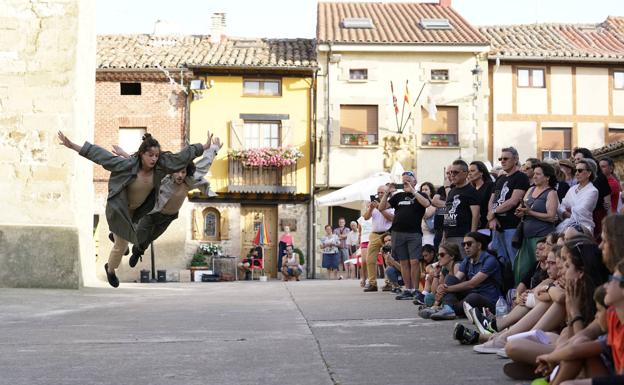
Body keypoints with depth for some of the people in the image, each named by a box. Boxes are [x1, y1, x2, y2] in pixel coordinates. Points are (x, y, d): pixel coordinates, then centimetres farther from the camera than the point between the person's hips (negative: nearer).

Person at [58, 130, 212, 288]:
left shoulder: (161, 165, -24)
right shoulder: (127, 165, -34)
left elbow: (182, 156, -14)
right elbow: (100, 155, -33)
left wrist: (205, 146, -7)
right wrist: (72, 146, -35)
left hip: (139, 208, 5)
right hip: (119, 208, -5)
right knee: (122, 246, 5)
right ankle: (110, 270, 37)